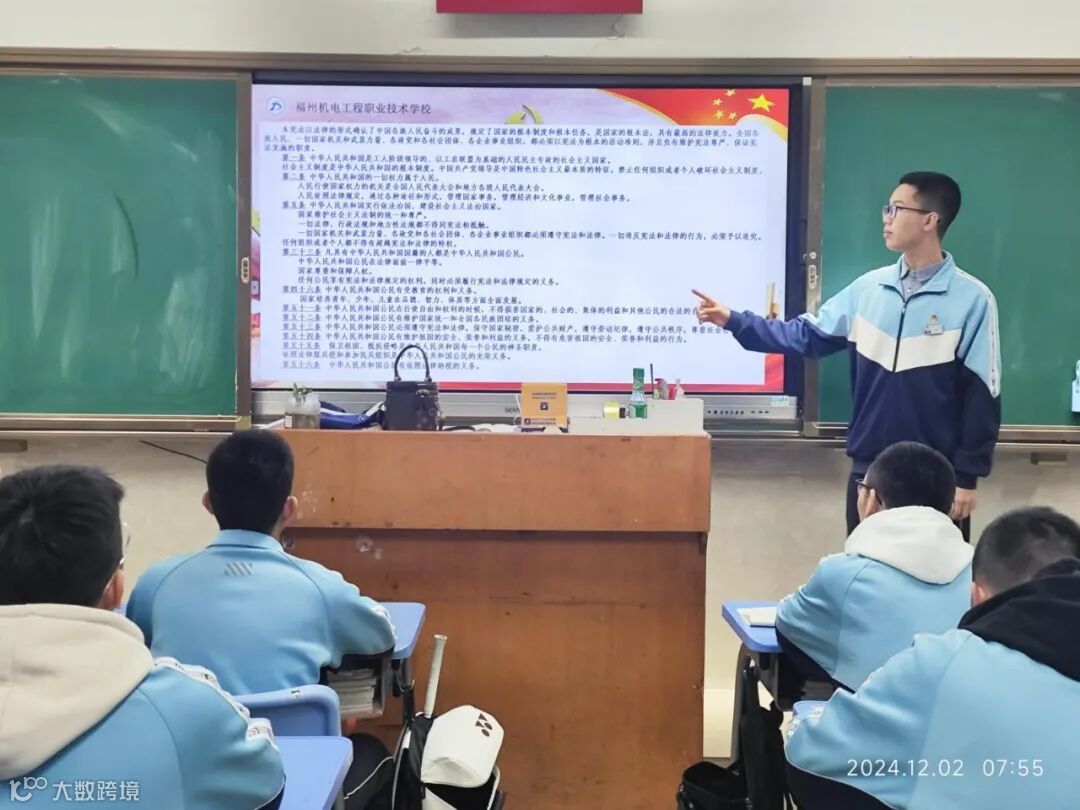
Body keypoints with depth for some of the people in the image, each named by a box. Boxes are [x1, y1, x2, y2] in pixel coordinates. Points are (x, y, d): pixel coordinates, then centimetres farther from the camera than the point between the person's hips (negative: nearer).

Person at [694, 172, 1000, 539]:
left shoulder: (972, 299, -10)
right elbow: (806, 335, 8)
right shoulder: (868, 288, 4)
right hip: (868, 472, 4)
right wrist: (733, 320, 0)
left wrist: (967, 476, -8)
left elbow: (981, 395, -8)